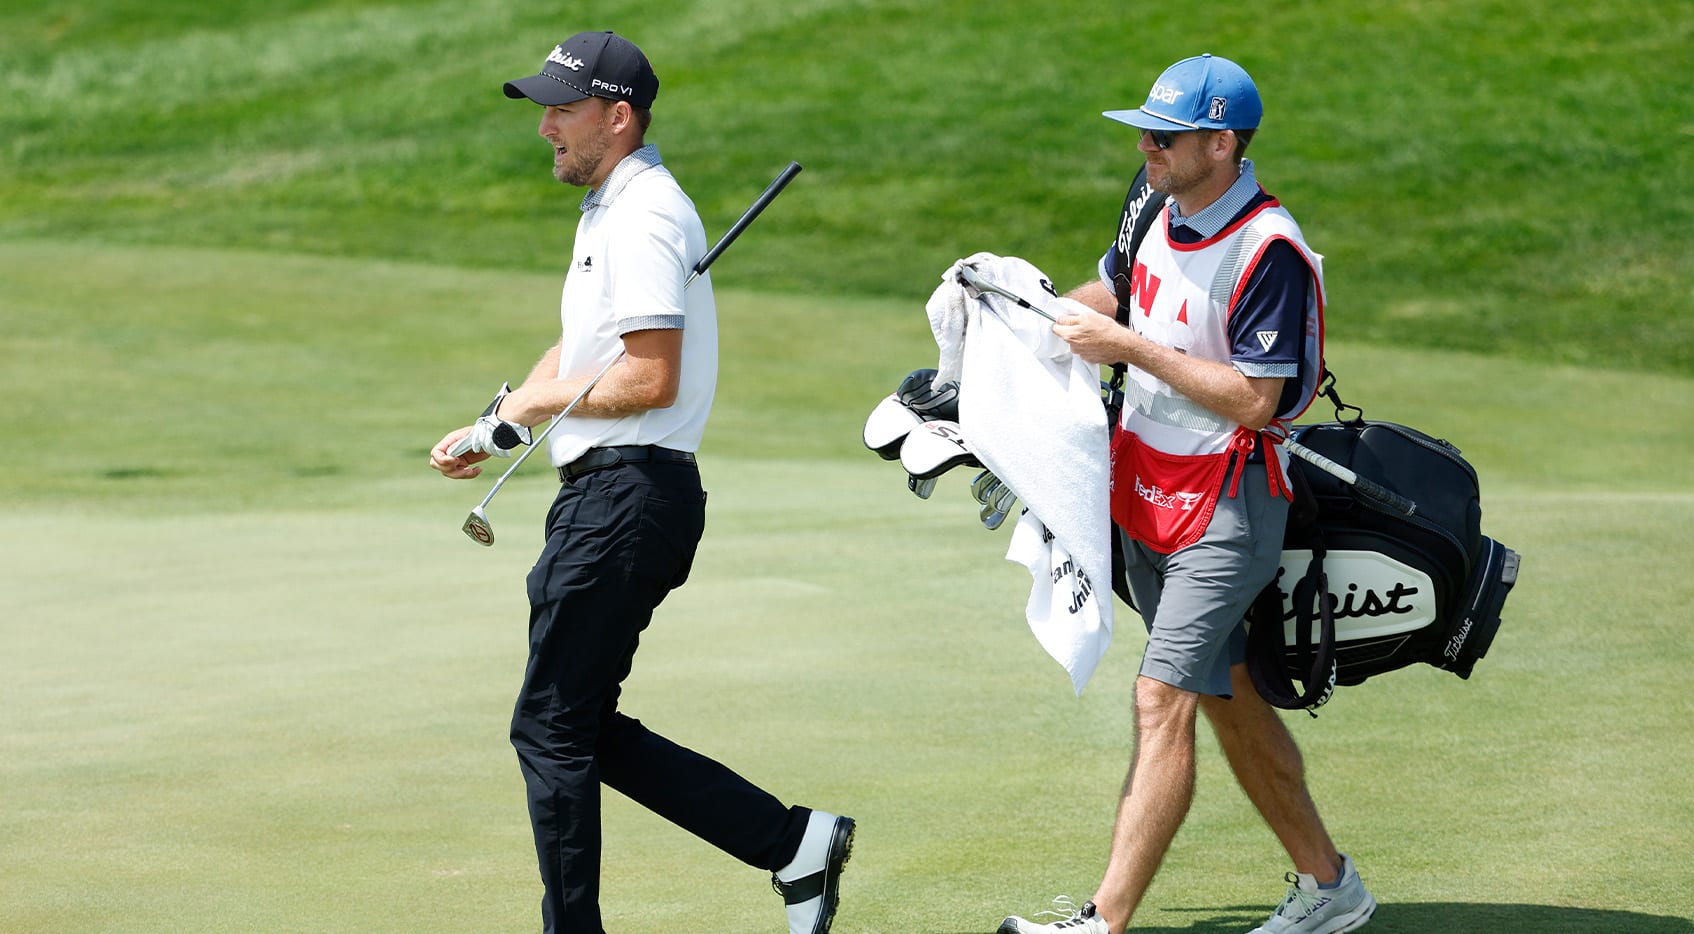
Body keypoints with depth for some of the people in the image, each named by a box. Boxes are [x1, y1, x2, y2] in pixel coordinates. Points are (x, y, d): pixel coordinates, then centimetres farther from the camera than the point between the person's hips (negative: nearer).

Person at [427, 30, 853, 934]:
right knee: (584, 731, 12)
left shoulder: (645, 215, -15)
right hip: (607, 496, 11)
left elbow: (651, 379, -22)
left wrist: (536, 401, -10)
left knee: (551, 730, -4)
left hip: (627, 493, -11)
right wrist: (493, 429, 14)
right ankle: (795, 843, 12)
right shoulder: (605, 210, 19)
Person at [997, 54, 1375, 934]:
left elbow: (1255, 400, -24)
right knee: (1226, 696, 15)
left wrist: (1132, 349, -23)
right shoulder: (1158, 209, 5)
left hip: (1225, 511, -9)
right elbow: (1115, 290, 24)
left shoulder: (1268, 250, -20)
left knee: (1163, 701, -15)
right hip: (1144, 495, 9)